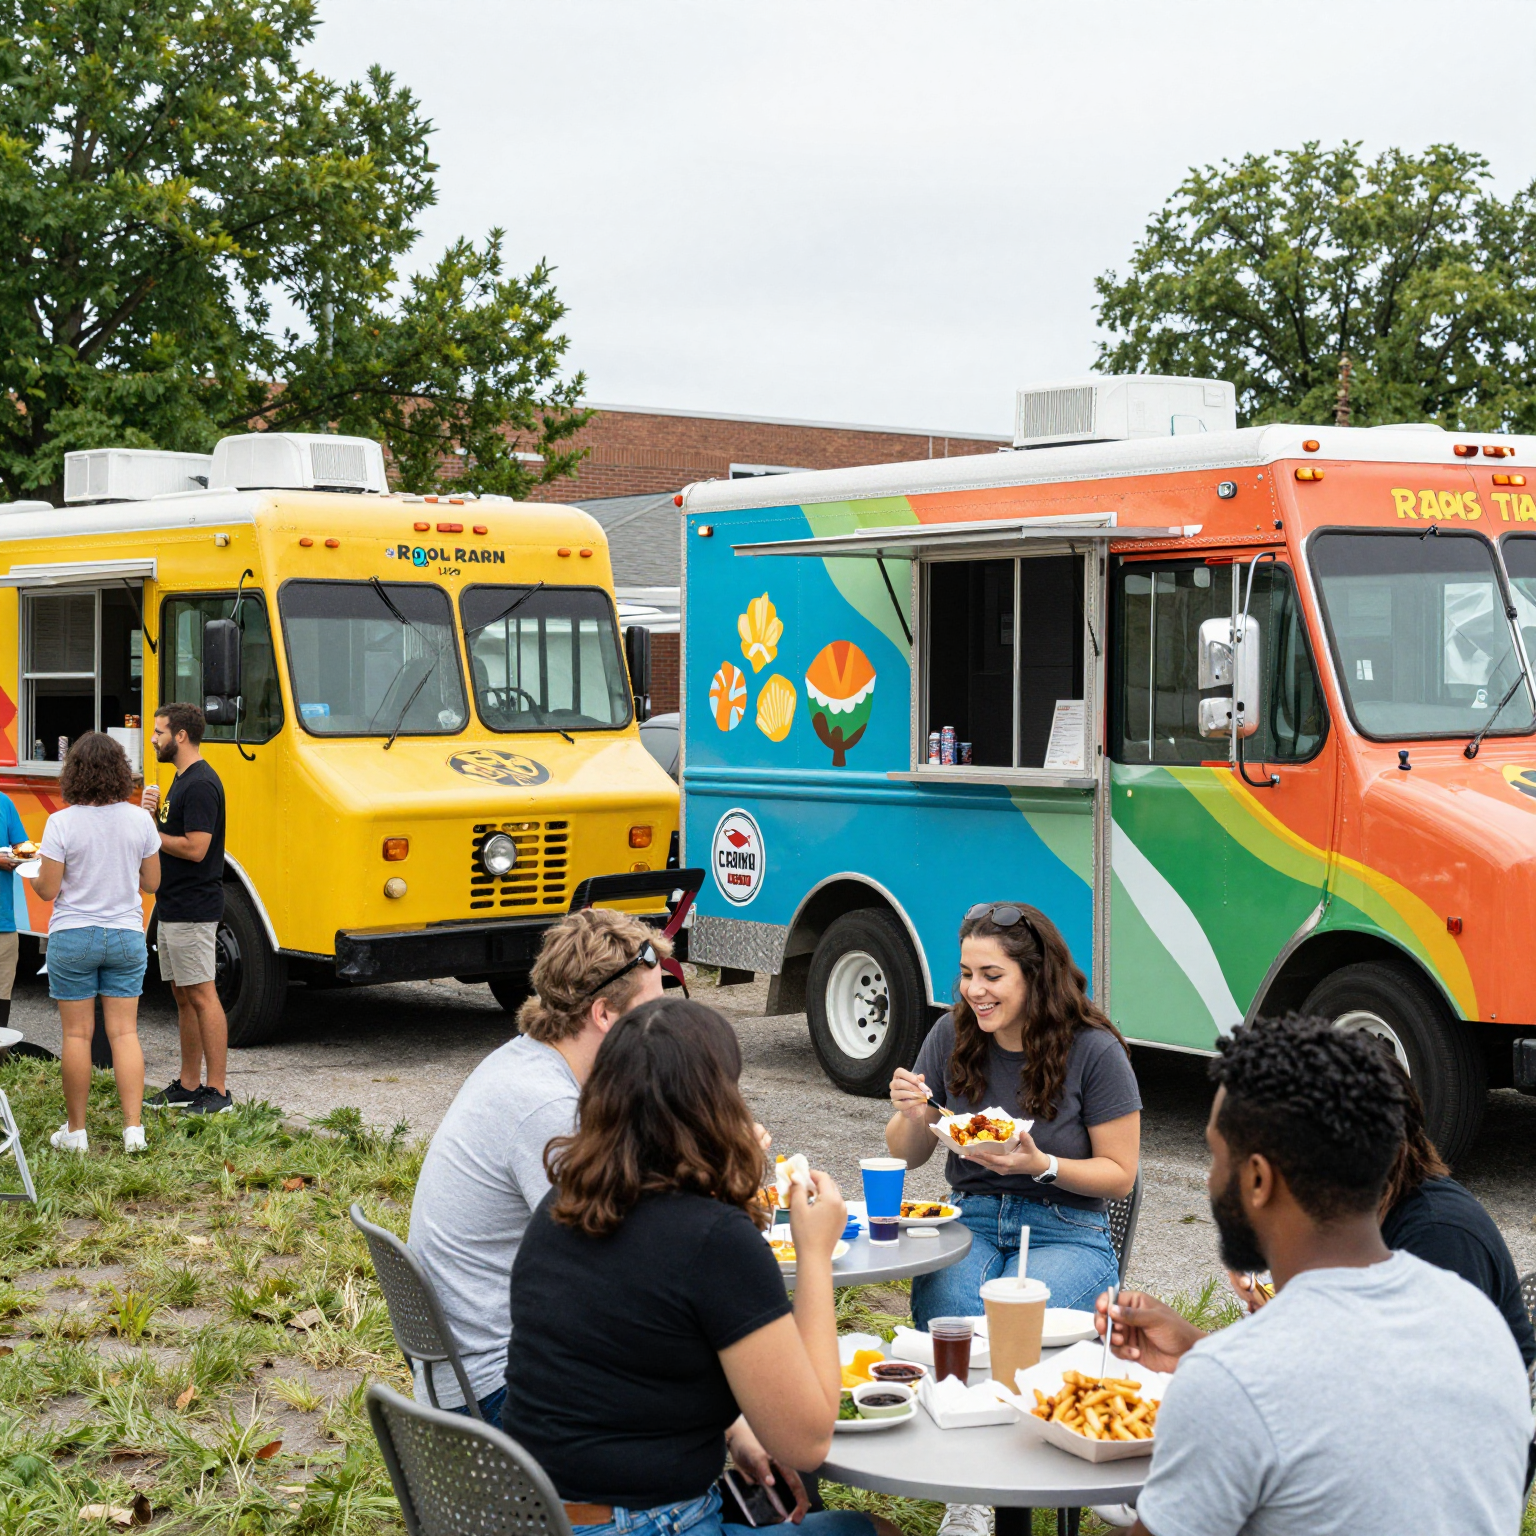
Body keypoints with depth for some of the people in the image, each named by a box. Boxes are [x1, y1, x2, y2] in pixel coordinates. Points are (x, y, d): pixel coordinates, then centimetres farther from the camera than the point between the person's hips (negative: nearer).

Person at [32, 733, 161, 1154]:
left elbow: (48, 890, -10)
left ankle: (75, 1130, 13)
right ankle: (133, 1127, 2)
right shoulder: (139, 820, -4)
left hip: (73, 938, -2)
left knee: (77, 1034, 6)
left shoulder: (61, 823, -13)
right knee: (124, 1032, 7)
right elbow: (151, 882, 4)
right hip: (126, 936, 2)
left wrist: (31, 873, 11)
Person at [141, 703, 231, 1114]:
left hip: (193, 910, -11)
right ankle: (188, 1085, 21)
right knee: (182, 995, 14)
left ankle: (217, 1091, -4)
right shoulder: (181, 780, 16)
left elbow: (195, 848, -23)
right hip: (173, 907, 11)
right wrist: (153, 813, 1)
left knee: (202, 996, -7)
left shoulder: (200, 784, -17)